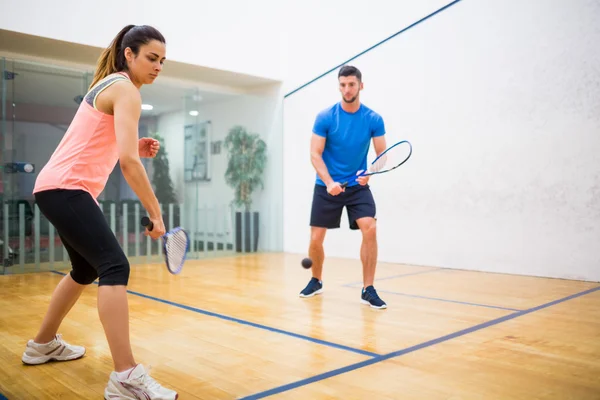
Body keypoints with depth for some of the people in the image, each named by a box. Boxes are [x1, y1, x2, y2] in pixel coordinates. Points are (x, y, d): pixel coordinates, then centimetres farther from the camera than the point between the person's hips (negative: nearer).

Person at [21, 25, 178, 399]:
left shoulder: (109, 84, 17)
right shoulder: (125, 90, -13)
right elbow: (128, 161, -24)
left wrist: (136, 146, 5)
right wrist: (156, 212, -18)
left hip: (60, 187, 11)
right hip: (65, 188, -11)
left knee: (86, 269, 22)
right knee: (115, 267, -20)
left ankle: (43, 344, 38)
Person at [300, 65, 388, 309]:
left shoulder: (374, 119, -6)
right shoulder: (325, 117, -9)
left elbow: (382, 154, -4)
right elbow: (315, 154, -10)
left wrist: (369, 172, -26)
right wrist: (329, 182, -25)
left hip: (358, 186, 0)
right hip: (326, 186, 0)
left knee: (370, 229, -21)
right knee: (316, 239, 2)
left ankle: (368, 289, -7)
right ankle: (316, 281, 30)